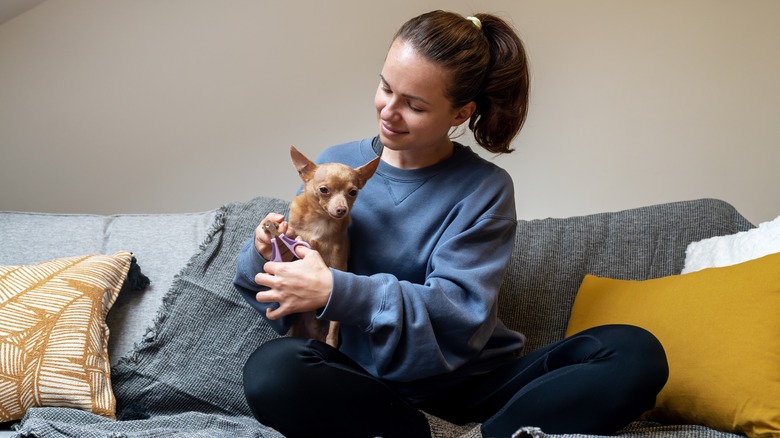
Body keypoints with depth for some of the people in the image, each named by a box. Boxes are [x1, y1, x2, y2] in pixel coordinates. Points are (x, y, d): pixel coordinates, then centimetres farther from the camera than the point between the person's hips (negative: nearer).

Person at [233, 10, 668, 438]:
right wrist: (266, 257, -17)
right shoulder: (336, 166, 5)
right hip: (375, 386, 1)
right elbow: (283, 308, 7)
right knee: (272, 368, -33)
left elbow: (461, 315, -15)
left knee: (636, 354, -21)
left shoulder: (485, 188, -2)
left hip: (475, 384, 0)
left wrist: (339, 292, -27)